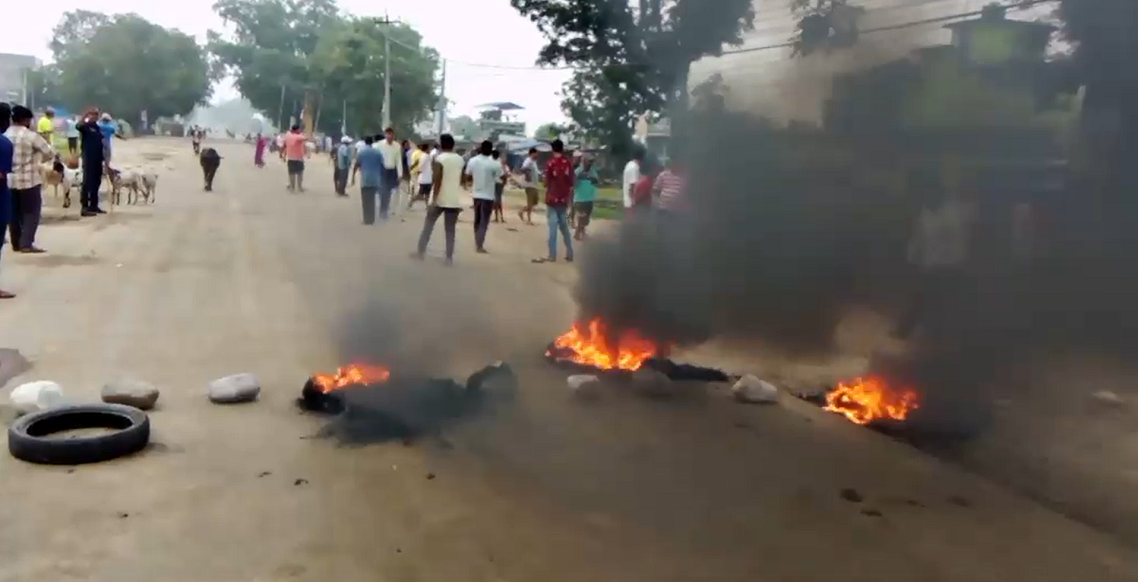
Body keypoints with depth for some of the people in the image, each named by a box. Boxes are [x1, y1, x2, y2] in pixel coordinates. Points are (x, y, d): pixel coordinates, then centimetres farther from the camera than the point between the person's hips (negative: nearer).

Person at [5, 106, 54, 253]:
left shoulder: (5, 135, 4)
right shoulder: (31, 136, -12)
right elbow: (50, 153, -8)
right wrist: (39, 158, 10)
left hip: (9, 179, 6)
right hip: (29, 180, -6)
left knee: (14, 212, 13)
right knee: (31, 211, 1)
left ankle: (16, 243, 18)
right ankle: (26, 244, -5)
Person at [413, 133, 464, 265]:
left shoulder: (439, 159, -11)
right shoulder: (460, 159, 6)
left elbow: (437, 181, -17)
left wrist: (433, 200, -15)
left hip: (440, 199, -4)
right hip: (454, 200, 4)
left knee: (428, 225, 11)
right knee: (450, 229, 7)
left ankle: (421, 251, 16)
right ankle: (449, 257, 4)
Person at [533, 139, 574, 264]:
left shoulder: (550, 163, -8)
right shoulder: (569, 163, 2)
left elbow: (547, 183, -8)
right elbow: (571, 184, 5)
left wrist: (547, 199, 4)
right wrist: (568, 199, 14)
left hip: (552, 200, -3)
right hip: (564, 200, 3)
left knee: (553, 227, -3)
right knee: (564, 227, 14)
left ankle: (552, 255, -4)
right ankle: (569, 254, 14)